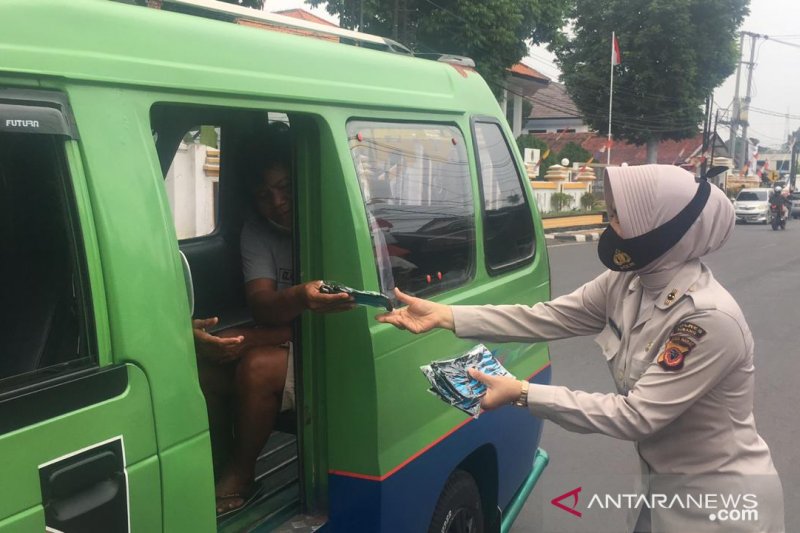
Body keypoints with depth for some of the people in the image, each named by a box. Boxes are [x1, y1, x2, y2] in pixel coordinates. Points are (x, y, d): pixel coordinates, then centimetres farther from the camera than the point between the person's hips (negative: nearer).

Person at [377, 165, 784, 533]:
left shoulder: (712, 320, -30)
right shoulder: (628, 283, -7)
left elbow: (634, 416, -28)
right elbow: (547, 318, -5)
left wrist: (522, 394, -28)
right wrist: (443, 315, -10)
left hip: (721, 499, -7)